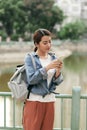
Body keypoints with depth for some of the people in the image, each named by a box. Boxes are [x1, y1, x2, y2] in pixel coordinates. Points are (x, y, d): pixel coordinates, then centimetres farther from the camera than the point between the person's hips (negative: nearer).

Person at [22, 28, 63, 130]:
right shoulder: (30, 58, -5)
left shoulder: (53, 58, 7)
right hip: (34, 101, -4)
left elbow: (57, 82, 5)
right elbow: (31, 79, -16)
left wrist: (58, 71, -15)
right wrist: (47, 67, -22)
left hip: (50, 101, 4)